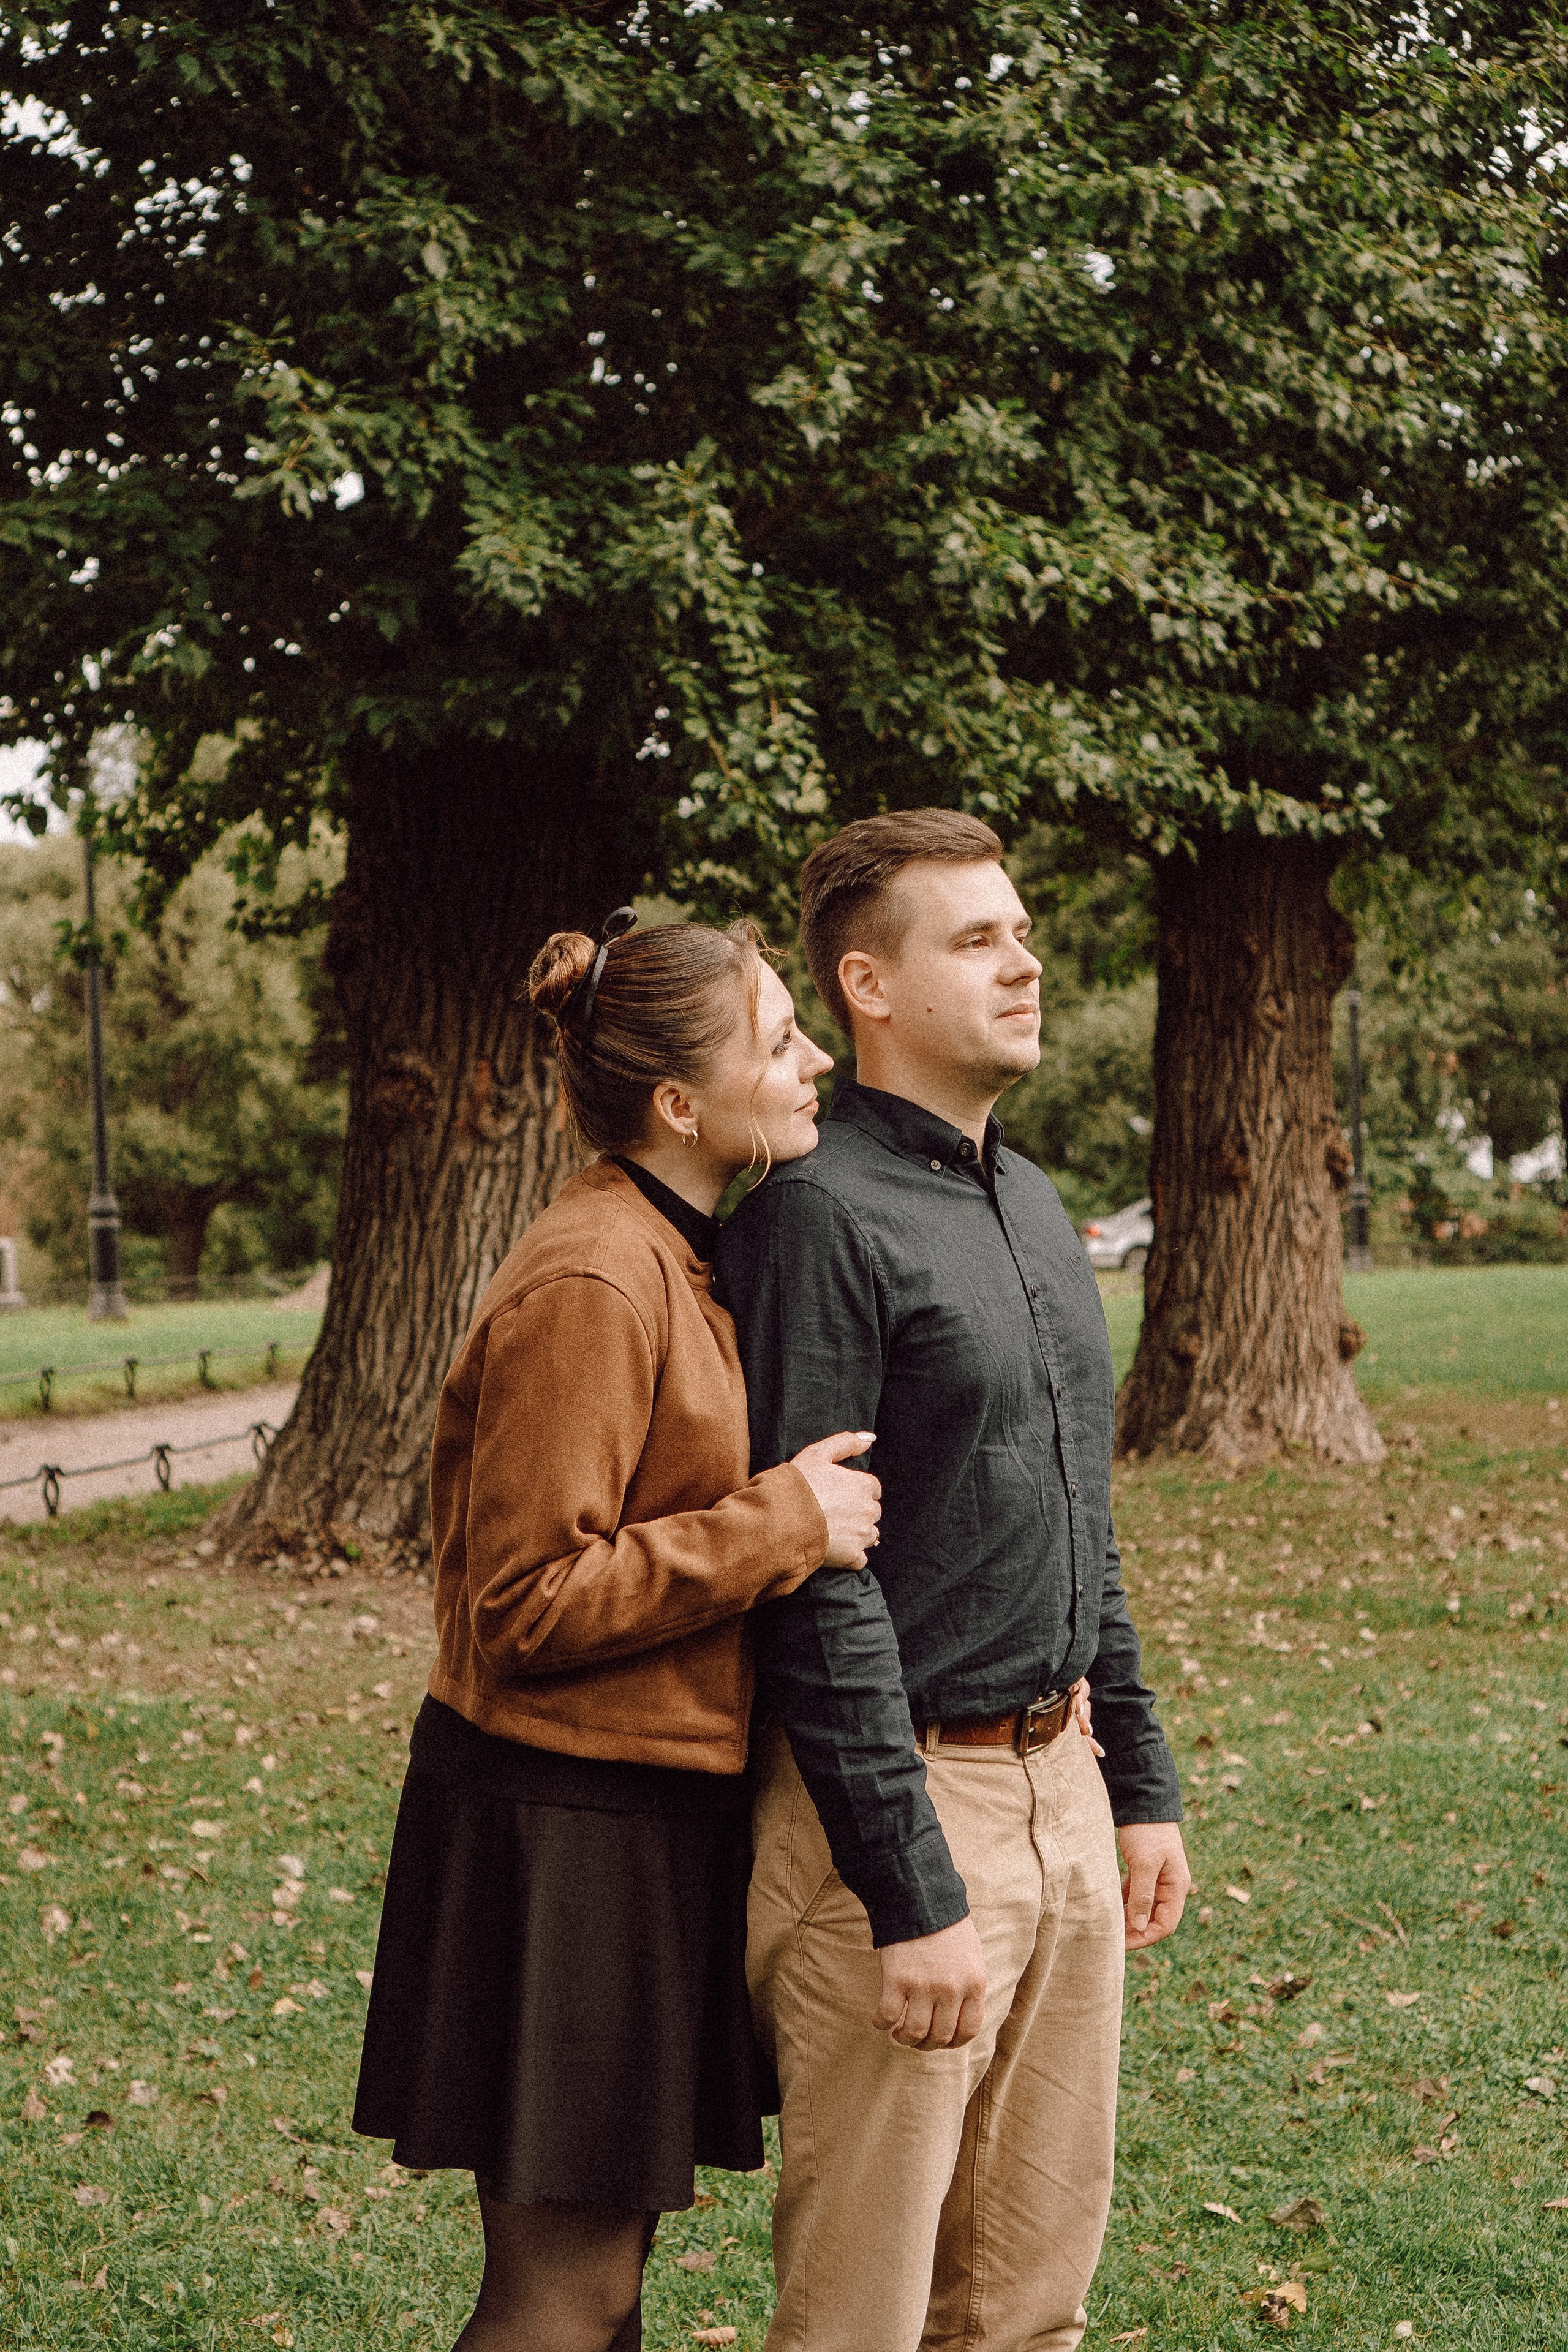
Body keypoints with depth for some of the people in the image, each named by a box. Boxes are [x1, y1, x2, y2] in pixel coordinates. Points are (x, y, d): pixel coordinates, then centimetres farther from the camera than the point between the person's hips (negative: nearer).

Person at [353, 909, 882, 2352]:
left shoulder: (677, 1256, 12)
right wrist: (779, 1526, -20)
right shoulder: (591, 1288, -20)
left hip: (643, 1813, 10)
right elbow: (526, 1605, -21)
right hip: (568, 1833, -10)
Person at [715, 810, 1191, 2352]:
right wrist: (909, 1895, -19)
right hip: (906, 1805, -8)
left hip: (1059, 1790, 8)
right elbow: (814, 1580, -18)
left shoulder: (1029, 1202, 14)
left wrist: (1136, 1783, 18)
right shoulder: (817, 1215, -14)